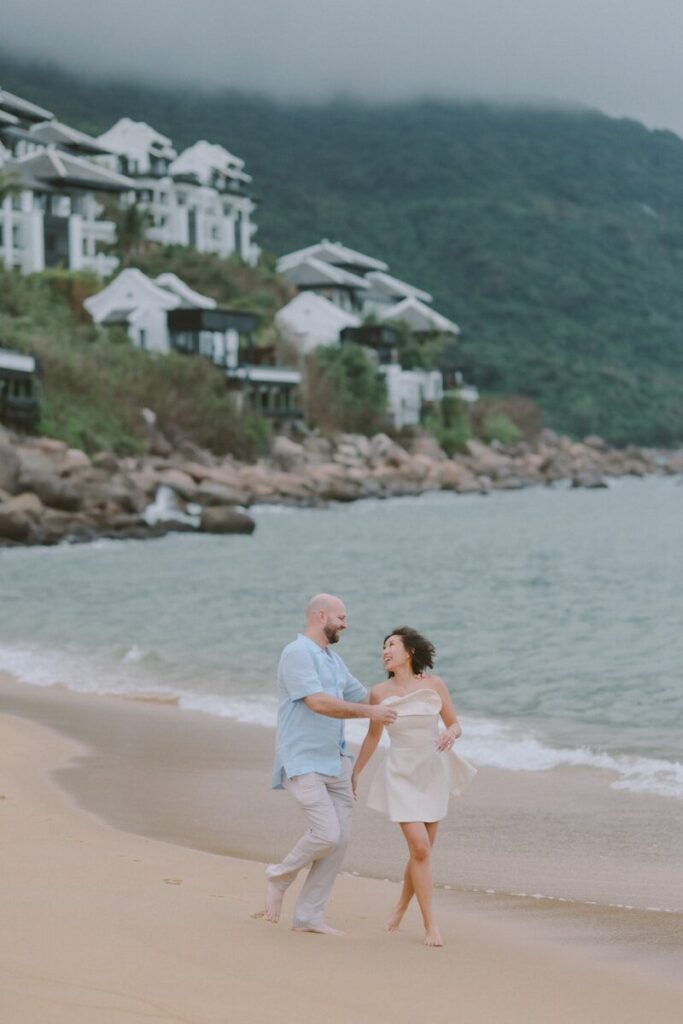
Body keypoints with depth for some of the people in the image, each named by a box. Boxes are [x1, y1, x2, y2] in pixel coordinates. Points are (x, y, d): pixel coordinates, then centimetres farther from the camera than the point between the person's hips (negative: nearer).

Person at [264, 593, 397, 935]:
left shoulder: (334, 661, 17)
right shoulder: (297, 653, -12)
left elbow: (363, 698, 25)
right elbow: (317, 702, -22)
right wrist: (368, 712, -21)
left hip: (334, 762, 9)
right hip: (302, 763, -9)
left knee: (340, 839, 2)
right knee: (327, 835, -16)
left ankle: (308, 916, 8)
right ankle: (280, 877, 11)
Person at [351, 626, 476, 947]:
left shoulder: (434, 685, -4)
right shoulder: (379, 693, -3)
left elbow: (455, 724, 4)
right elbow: (373, 736, 11)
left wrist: (451, 734, -19)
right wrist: (355, 773, 16)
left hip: (433, 775, 2)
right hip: (401, 776, -2)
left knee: (422, 849, 10)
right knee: (420, 848, -13)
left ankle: (401, 907, 36)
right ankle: (431, 926, -6)